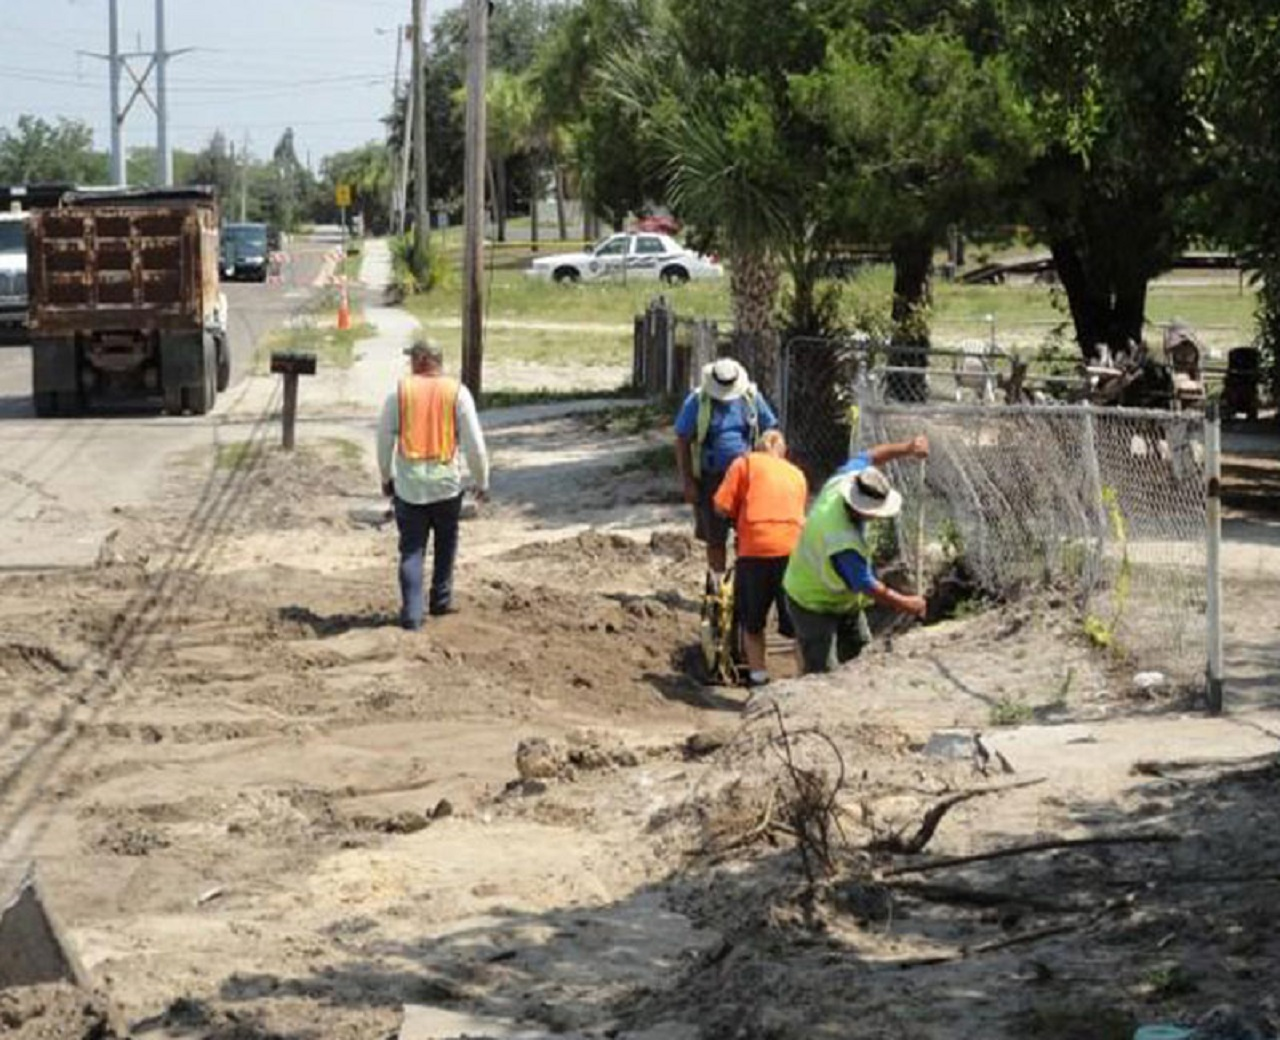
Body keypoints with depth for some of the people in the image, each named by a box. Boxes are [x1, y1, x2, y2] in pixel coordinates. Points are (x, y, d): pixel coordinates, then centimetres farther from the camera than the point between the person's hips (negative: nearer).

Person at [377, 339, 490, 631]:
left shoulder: (399, 391, -2)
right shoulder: (457, 392, -3)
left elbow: (385, 439, 3)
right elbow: (474, 444, -4)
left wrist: (387, 477, 17)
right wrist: (482, 482, 7)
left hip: (408, 486, 0)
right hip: (446, 484, 0)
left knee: (411, 550, 4)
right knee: (446, 544, 21)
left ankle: (412, 613, -5)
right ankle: (440, 601, 28)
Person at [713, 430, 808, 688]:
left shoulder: (745, 462, 11)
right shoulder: (797, 474, 22)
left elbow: (722, 506, 4)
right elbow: (799, 511, 18)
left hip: (756, 548, -2)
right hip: (794, 547, 2)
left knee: (751, 618, 14)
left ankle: (758, 674, 14)